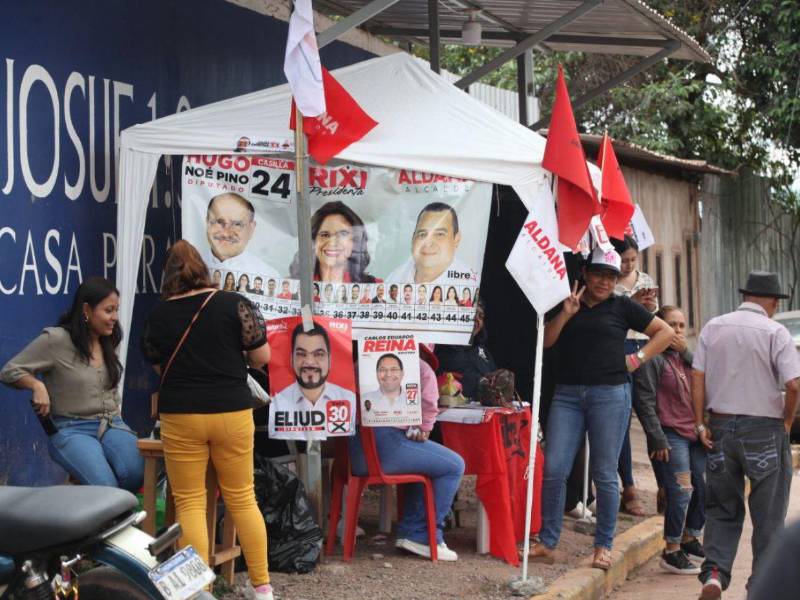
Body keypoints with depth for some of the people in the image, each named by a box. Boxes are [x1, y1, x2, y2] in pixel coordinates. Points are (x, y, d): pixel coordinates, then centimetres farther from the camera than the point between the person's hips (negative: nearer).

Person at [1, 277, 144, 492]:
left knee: (136, 474, -27)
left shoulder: (109, 342, 14)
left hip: (111, 425, 5)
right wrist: (37, 386, -17)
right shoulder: (56, 340, -6)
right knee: (105, 487, -31)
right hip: (71, 430, -5)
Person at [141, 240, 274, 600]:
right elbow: (261, 357, -2)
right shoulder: (234, 304, -4)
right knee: (242, 498, 11)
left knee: (189, 503, 5)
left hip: (180, 416, -1)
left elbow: (158, 366, 12)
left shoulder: (158, 316, 0)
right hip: (231, 412, 1)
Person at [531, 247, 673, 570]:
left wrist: (638, 358, 1)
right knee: (553, 469, -4)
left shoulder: (622, 306, 7)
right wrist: (566, 314, -7)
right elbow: (546, 341, 5)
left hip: (610, 394, -2)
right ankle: (546, 543, 4)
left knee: (604, 475, 1)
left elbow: (665, 332, 10)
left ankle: (604, 546, 10)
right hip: (567, 394, 2)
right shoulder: (567, 303, 14)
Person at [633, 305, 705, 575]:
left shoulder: (686, 357, 19)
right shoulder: (653, 358, -5)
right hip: (671, 435, -8)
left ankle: (689, 539, 28)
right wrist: (657, 439, -14)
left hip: (695, 435, 8)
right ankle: (672, 552, 0)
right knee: (682, 491, -11)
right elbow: (644, 401, -11)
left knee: (705, 488, 8)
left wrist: (686, 352, -4)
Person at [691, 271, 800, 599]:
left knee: (722, 509, 14)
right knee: (768, 514, 9)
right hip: (765, 429, -3)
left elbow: (697, 377, 0)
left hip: (720, 426, 3)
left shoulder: (713, 327, 4)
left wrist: (700, 424, 4)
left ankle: (714, 573, -2)